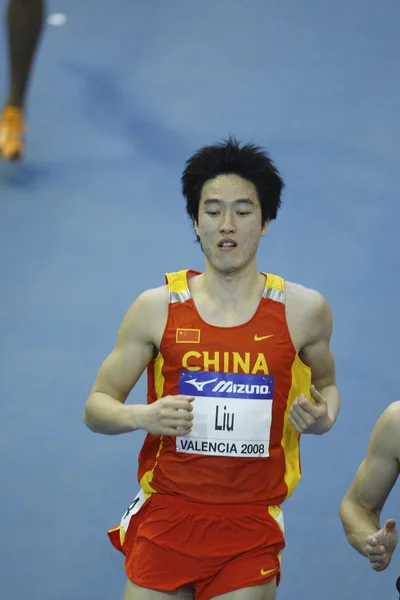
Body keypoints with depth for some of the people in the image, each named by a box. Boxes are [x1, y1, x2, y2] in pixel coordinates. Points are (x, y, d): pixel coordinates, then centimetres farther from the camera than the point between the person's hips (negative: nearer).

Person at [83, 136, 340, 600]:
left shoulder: (302, 310, -2)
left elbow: (326, 384, 16)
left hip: (252, 529, 0)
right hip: (166, 518, 0)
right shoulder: (158, 308, -4)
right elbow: (96, 406, 2)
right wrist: (144, 416, -19)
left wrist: (324, 418, -7)